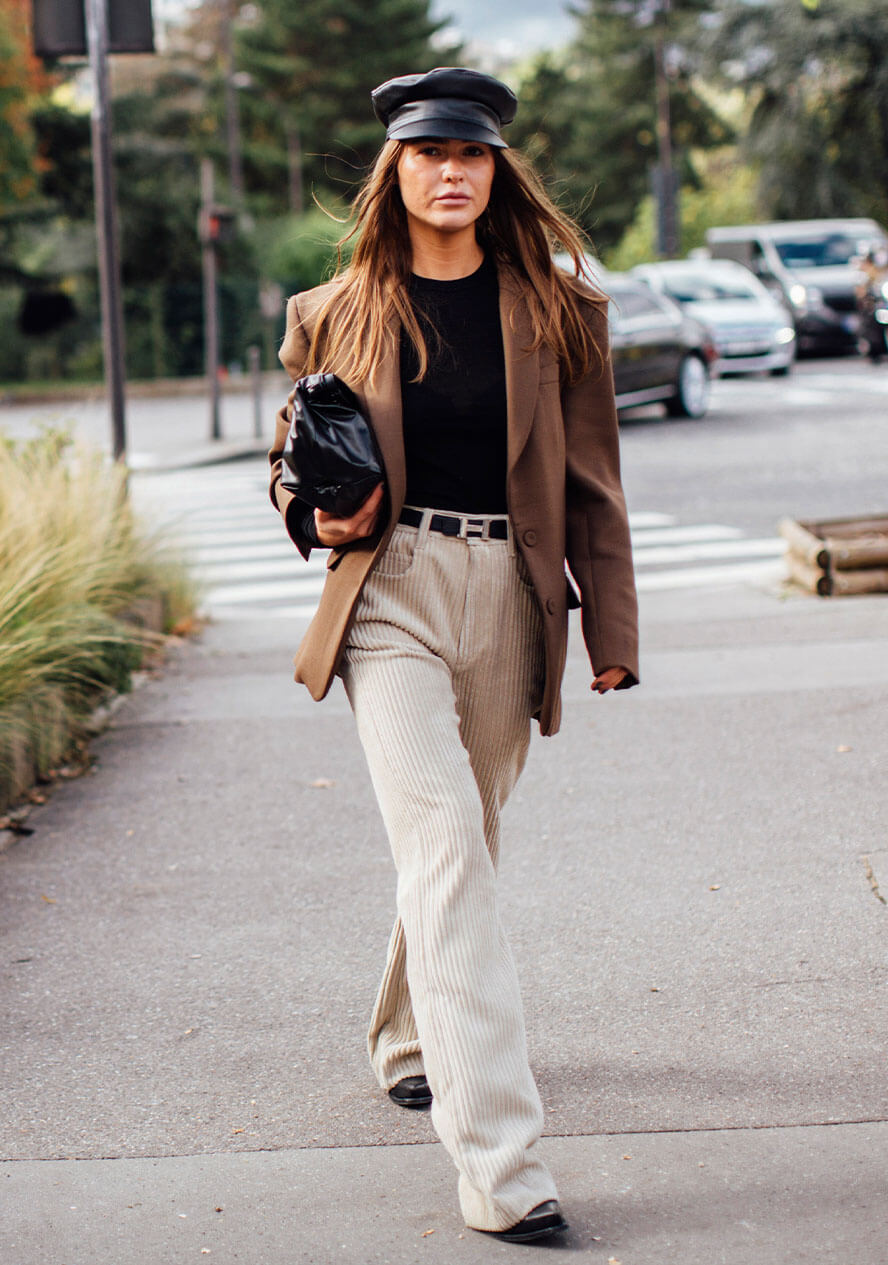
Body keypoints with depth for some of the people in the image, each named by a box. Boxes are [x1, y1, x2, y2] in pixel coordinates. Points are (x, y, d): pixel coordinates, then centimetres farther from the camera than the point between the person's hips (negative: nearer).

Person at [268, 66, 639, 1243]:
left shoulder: (557, 310, 4)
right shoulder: (337, 316, 3)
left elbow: (591, 479, 7)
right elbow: (292, 462, 15)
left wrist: (612, 631, 3)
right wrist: (323, 517, -8)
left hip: (509, 601, 2)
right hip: (390, 595, -2)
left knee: (465, 841, 15)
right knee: (444, 845, -17)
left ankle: (413, 1041, 43)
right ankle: (501, 1165, -21)